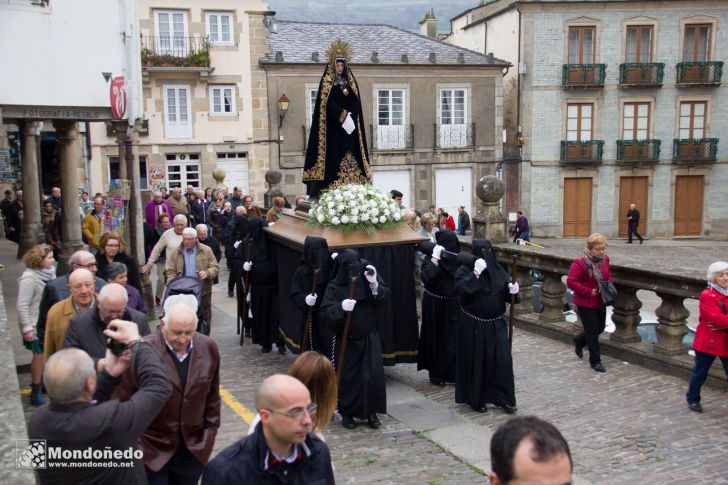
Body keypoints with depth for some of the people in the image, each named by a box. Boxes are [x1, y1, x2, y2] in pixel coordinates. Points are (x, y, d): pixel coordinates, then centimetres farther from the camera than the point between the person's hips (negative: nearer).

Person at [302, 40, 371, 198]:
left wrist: (349, 115, -11)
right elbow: (327, 104, -10)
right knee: (333, 154, -9)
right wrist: (342, 115, -17)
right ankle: (331, 189, -9)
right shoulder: (326, 82, 2)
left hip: (349, 126, 4)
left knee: (351, 154, 0)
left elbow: (356, 103, 7)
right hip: (332, 127, -4)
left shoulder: (351, 82, 15)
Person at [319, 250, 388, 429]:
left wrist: (374, 284, -26)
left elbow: (384, 297, -8)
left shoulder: (366, 277, -6)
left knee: (374, 375, -1)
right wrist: (341, 307, -38)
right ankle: (347, 413, 25)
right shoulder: (334, 287, -12)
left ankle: (371, 412, 19)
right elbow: (324, 313, -19)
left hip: (369, 337, 2)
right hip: (346, 340, -2)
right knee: (348, 377, 6)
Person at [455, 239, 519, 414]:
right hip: (473, 326, -4)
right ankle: (476, 399, 19)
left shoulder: (497, 270, 7)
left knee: (502, 360, 0)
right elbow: (463, 289, -25)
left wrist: (512, 290, -10)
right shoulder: (465, 270, -7)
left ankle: (503, 398, 12)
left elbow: (505, 293, 11)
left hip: (496, 324, 4)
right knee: (475, 362, 4)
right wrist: (476, 273, -28)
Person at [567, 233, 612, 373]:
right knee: (592, 331, -1)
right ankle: (595, 361, 12)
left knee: (600, 328, 17)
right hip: (586, 303, -7)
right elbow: (571, 282, -22)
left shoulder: (605, 259, 1)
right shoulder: (580, 262, -21)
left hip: (600, 302, 7)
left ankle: (579, 341, 43)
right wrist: (589, 292, -23)